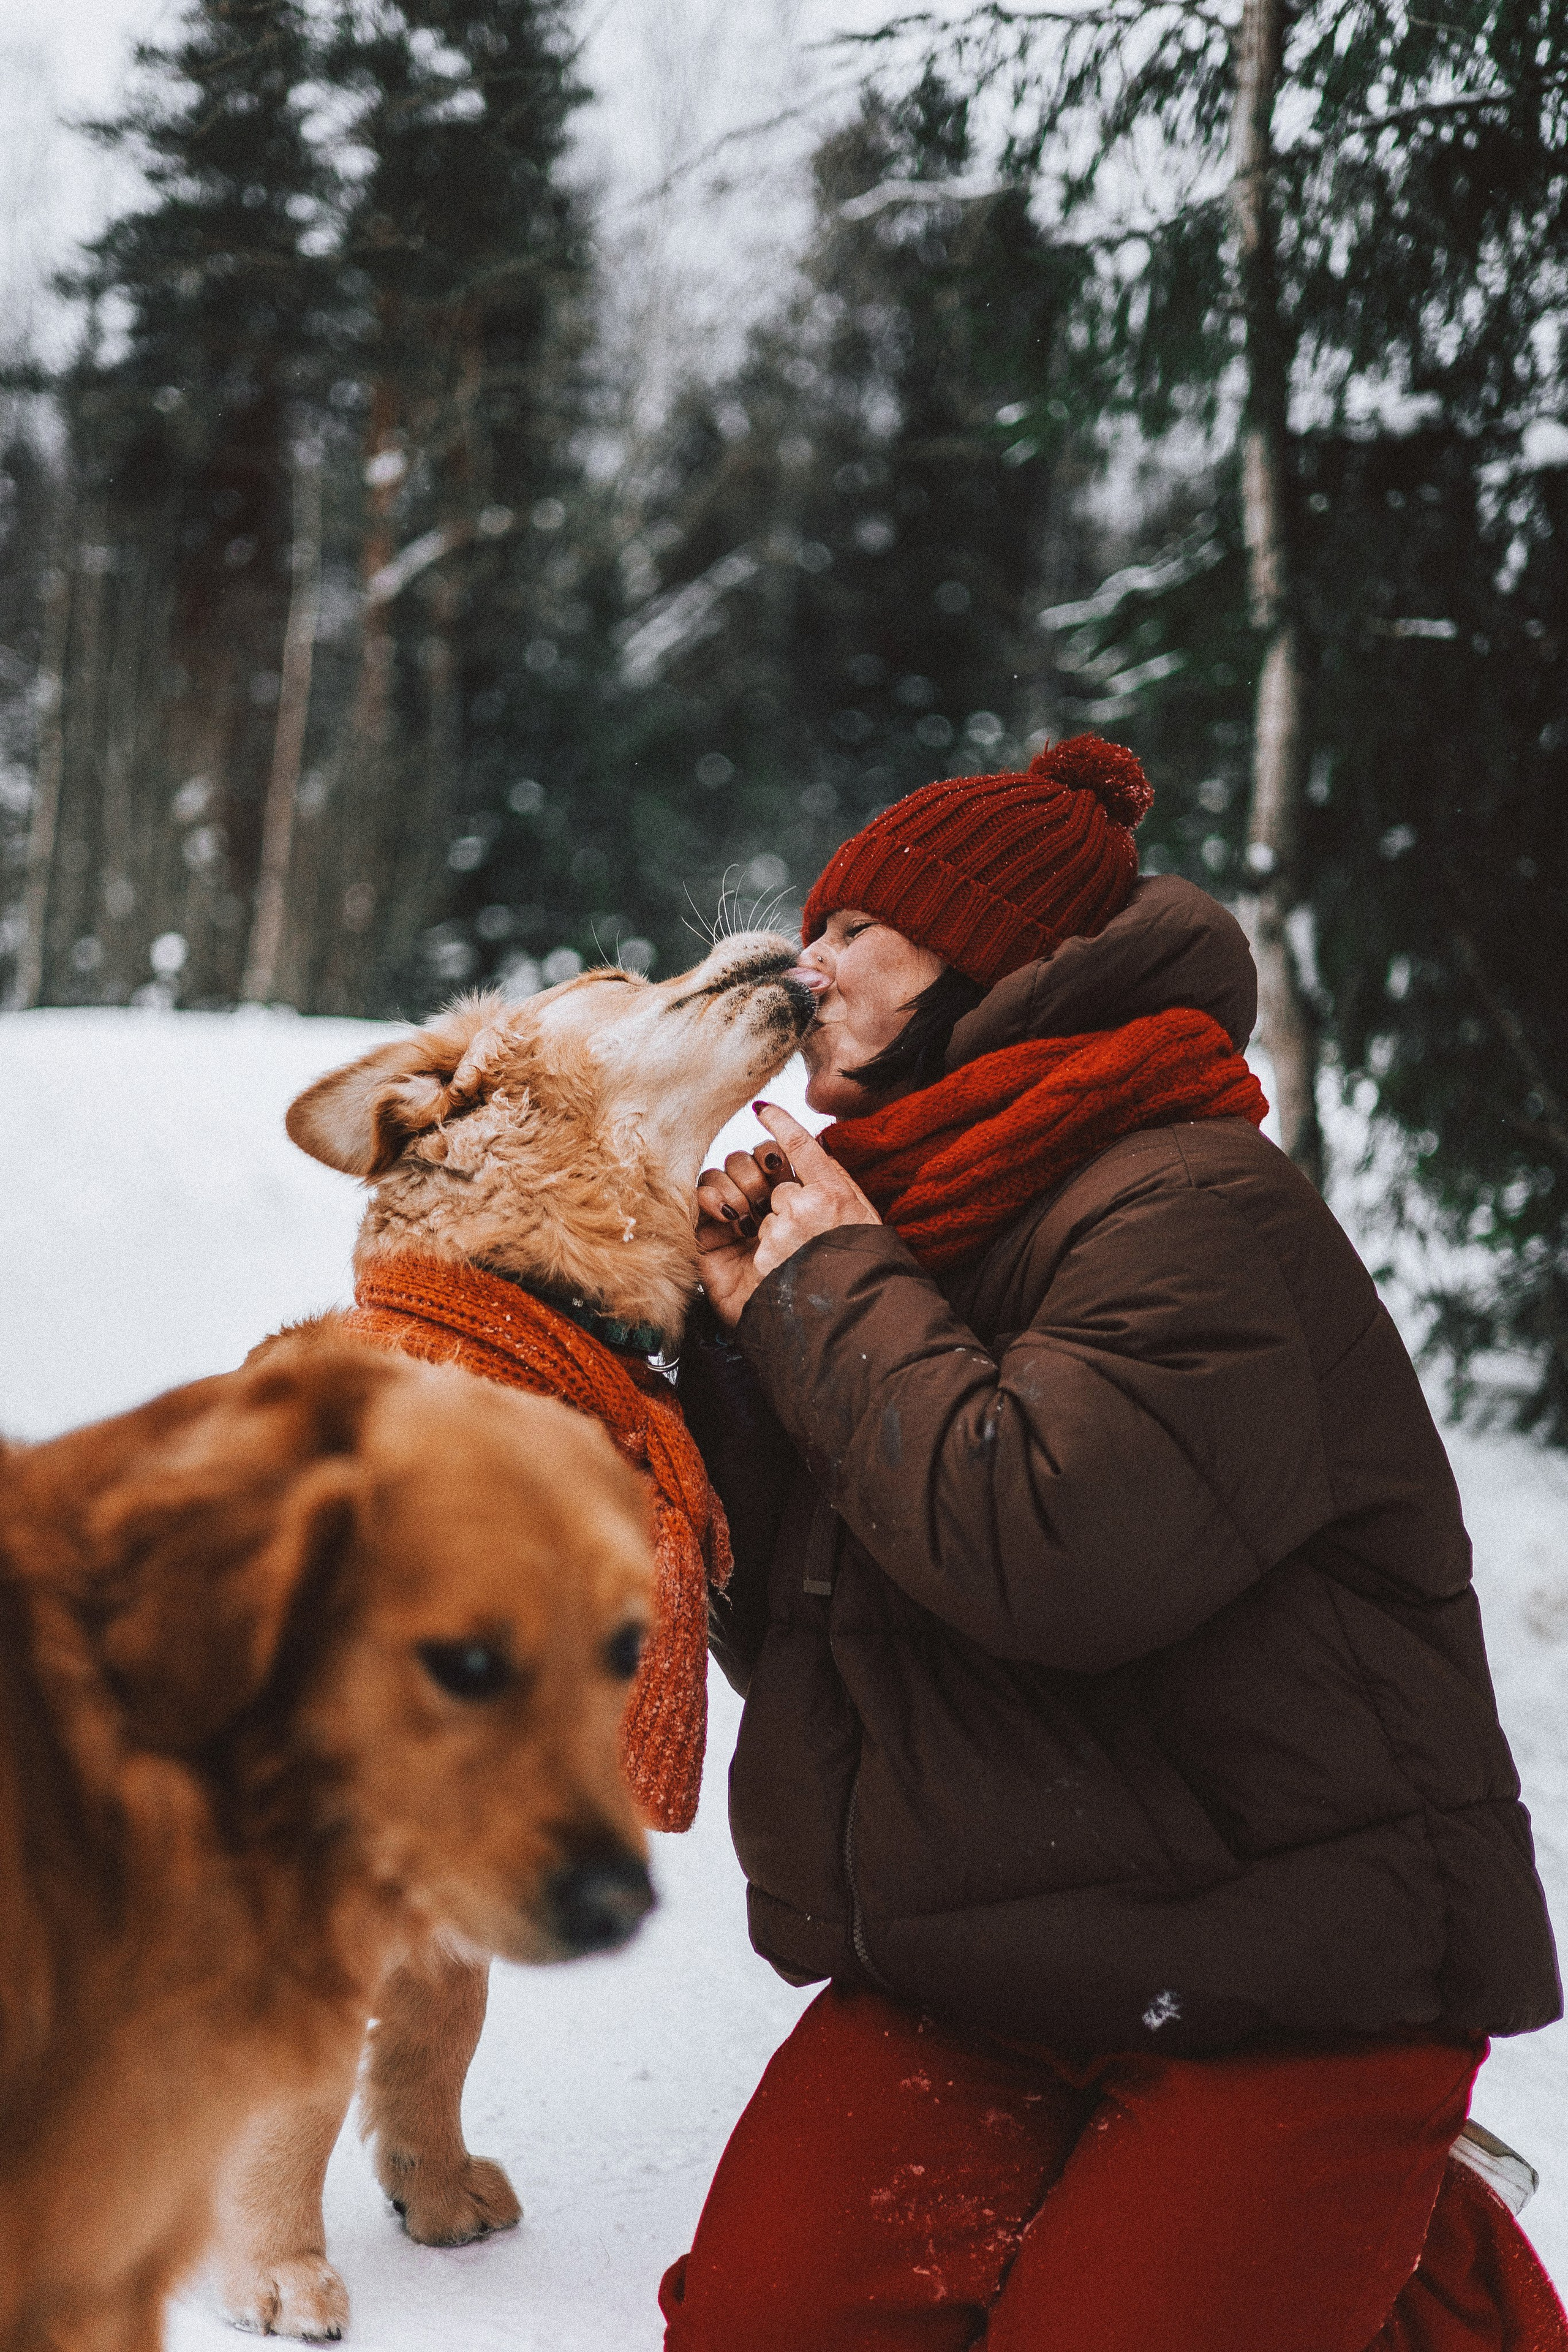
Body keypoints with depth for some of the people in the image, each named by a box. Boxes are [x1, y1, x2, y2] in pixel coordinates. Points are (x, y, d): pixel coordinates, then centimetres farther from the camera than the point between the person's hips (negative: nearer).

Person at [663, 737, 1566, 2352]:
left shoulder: (1190, 1204, -14)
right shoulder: (898, 1222, 12)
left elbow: (1045, 1553, -31)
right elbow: (789, 1640, 15)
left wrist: (834, 1290, -16)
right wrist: (743, 1334, 2)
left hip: (1281, 1995, -7)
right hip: (967, 1974, 7)